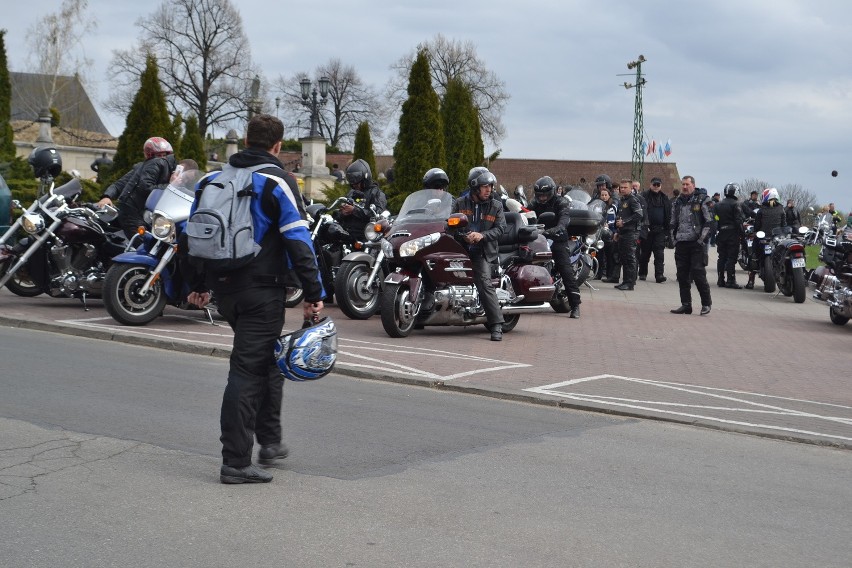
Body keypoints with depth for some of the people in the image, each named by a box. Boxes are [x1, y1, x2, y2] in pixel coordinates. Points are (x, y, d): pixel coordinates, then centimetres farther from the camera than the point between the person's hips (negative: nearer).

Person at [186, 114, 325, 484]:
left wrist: (199, 285, 25)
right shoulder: (276, 181, -8)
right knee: (248, 371, -4)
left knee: (266, 358, 23)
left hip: (223, 289, 7)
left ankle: (269, 440, 26)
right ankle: (235, 463, -3)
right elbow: (298, 241, -14)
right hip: (262, 289, -7)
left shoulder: (213, 179, 12)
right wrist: (313, 294, -12)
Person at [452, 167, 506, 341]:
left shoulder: (496, 206, 7)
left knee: (485, 284, -18)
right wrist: (462, 235, -17)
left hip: (482, 252, -3)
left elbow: (500, 228, 0)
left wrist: (482, 235, -17)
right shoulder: (460, 203, 7)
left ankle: (496, 326, -21)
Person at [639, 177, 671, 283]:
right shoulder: (644, 196, 0)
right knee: (645, 252, 8)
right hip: (647, 229, -2)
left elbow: (668, 215, 13)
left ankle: (659, 274, -10)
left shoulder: (664, 199, 11)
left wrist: (667, 229, 6)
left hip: (660, 230, 2)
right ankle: (642, 273, 20)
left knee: (659, 253, -6)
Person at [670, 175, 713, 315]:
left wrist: (701, 239, -11)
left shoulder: (701, 201, 0)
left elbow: (708, 222, -3)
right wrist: (674, 239, 11)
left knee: (698, 274, -8)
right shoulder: (677, 204, 15)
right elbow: (673, 224, 22)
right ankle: (686, 304, 12)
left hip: (696, 244, -5)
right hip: (681, 244, 5)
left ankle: (706, 304, 3)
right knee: (682, 276, 5)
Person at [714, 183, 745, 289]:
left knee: (721, 257, 10)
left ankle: (720, 280, 12)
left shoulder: (718, 205, 12)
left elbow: (715, 219, 11)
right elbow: (738, 220, -14)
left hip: (721, 233, 6)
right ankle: (731, 281, -8)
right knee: (732, 257, -6)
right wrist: (741, 233, -10)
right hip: (732, 233, -6)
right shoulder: (735, 204, -9)